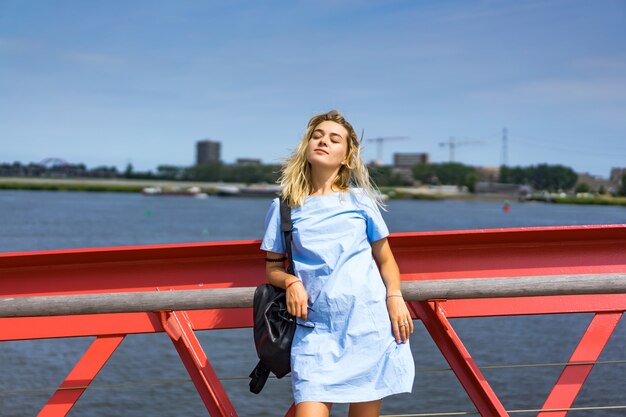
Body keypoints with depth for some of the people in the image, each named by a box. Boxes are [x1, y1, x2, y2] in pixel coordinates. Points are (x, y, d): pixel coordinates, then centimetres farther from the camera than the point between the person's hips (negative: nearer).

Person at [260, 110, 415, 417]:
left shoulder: (360, 199, 10)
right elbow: (272, 267, 16)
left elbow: (385, 259, 15)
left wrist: (394, 298, -2)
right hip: (316, 327, 0)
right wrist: (291, 282, -6)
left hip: (368, 321, 1)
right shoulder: (284, 207, 10)